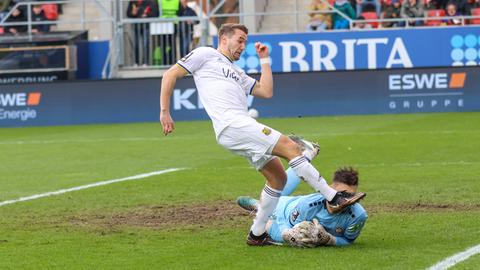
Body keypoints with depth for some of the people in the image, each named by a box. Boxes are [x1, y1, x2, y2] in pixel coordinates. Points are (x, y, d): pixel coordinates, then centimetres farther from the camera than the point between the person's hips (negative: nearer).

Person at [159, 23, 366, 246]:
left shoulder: (237, 73, 32)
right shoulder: (205, 55, 11)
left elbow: (266, 92, 24)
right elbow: (170, 75, 7)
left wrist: (264, 59, 26)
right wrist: (165, 112, -1)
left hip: (243, 126, 9)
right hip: (231, 125, -9)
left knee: (278, 178, 7)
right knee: (290, 147, -16)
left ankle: (256, 234, 13)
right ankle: (334, 198, -18)